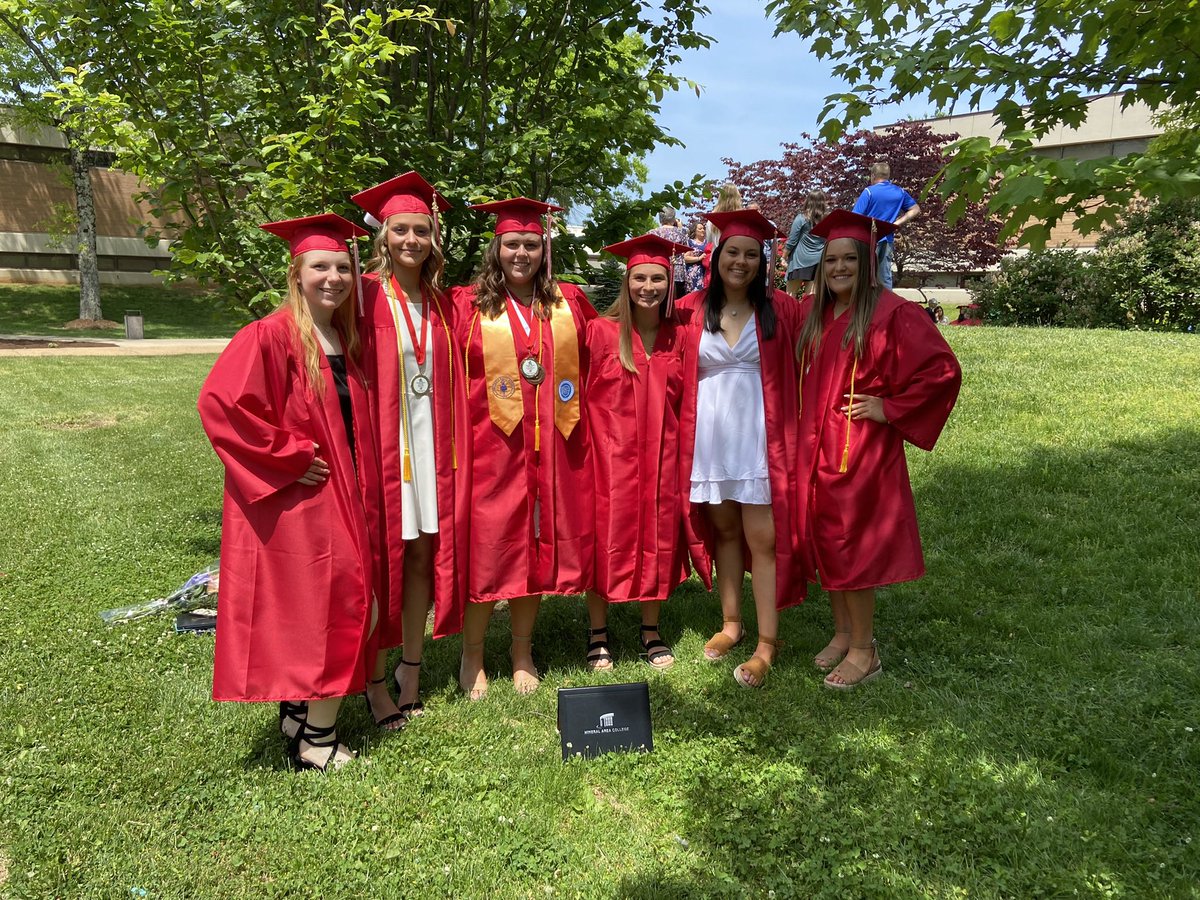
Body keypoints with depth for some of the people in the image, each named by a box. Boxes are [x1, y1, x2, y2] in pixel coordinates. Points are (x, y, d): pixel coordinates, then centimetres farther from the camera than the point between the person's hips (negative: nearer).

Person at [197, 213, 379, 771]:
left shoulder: (346, 339, 10)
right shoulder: (270, 337, -14)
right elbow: (220, 404, -22)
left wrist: (362, 490, 11)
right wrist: (288, 458, -19)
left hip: (342, 500, 8)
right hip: (295, 503, -8)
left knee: (341, 607, 12)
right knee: (330, 607, -6)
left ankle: (300, 711, 29)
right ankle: (315, 737, 10)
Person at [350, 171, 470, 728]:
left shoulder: (439, 302, 11)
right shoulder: (366, 295, -6)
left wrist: (456, 447, 8)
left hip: (432, 444, 5)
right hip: (384, 442, -5)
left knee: (424, 555, 10)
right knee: (383, 560, 2)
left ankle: (411, 667, 25)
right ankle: (377, 682, 15)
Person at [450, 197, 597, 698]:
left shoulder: (568, 304, 9)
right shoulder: (466, 305, 1)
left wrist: (580, 416, 13)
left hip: (553, 447, 3)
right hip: (491, 445, -3)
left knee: (539, 545, 9)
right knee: (487, 547, 2)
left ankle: (522, 654, 25)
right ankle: (472, 656, 20)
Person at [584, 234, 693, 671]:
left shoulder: (678, 337, 4)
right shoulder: (600, 331, -6)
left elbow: (683, 401, 11)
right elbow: (577, 392, -5)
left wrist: (682, 450, 7)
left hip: (660, 455, 3)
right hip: (610, 454, -3)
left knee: (657, 537, 10)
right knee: (607, 539, 4)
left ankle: (651, 631, 25)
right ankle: (598, 635, 19)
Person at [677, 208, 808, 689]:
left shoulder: (781, 310, 0)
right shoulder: (691, 311, 4)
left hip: (760, 438, -2)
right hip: (709, 438, 2)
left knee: (761, 537, -2)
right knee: (723, 529, 13)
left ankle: (767, 642, 8)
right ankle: (731, 623, 28)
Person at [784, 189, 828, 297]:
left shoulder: (801, 218, -7)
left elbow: (791, 242, -6)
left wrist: (784, 257, 5)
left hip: (800, 260, -4)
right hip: (817, 262, 4)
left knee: (790, 296, 1)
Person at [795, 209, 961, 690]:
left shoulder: (891, 312, -11)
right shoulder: (811, 311, 8)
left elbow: (942, 370, -12)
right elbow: (798, 371, 24)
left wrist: (890, 408, -13)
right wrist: (807, 426, 12)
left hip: (861, 447, -6)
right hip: (816, 445, 6)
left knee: (850, 545, -1)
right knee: (823, 539, 12)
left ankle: (863, 650, 14)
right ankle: (843, 632, 30)